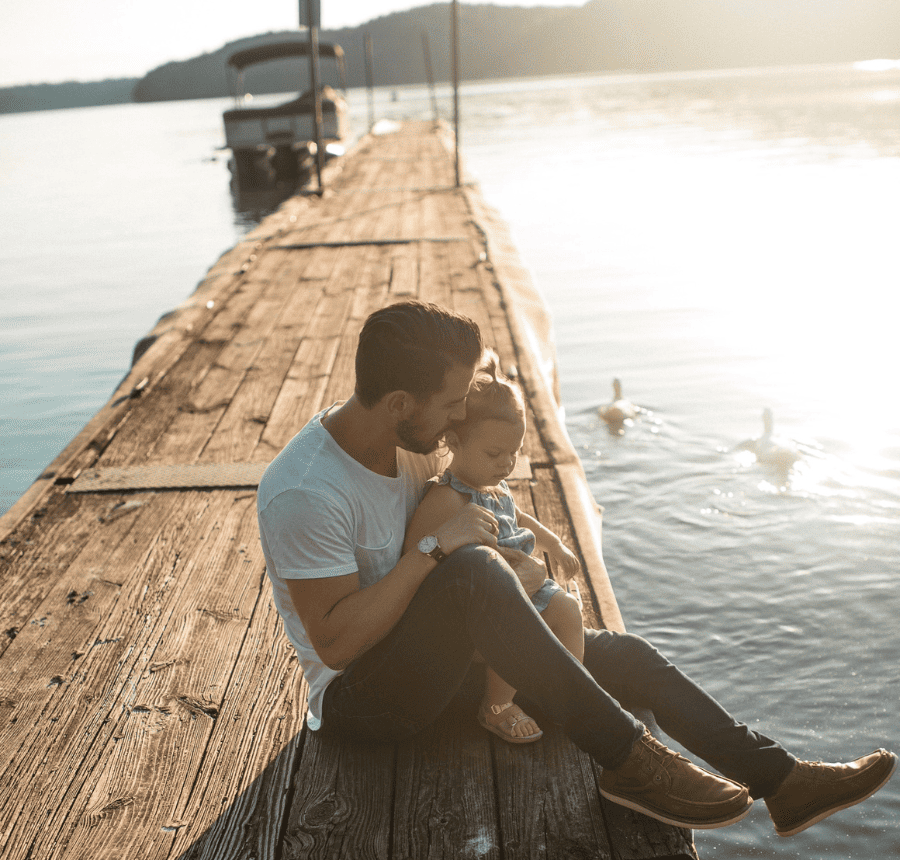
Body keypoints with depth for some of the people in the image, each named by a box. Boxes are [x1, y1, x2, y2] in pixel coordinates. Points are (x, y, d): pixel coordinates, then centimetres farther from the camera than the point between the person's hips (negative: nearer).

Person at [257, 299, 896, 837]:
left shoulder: (410, 439, -1)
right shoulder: (304, 493, -26)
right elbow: (335, 641, -28)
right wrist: (436, 548, -29)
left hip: (442, 657, 8)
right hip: (359, 697, -8)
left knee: (624, 655, 0)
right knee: (474, 568, -37)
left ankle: (784, 782, 10)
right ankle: (627, 759, -28)